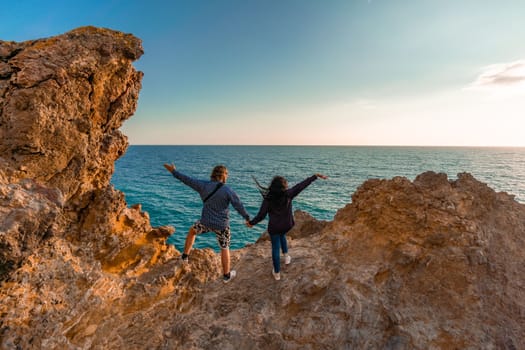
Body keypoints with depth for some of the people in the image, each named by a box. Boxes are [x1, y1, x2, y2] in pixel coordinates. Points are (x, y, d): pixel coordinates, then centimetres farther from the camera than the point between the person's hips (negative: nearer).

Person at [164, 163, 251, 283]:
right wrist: (247, 218, 3)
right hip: (221, 225, -2)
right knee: (225, 248, 17)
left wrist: (174, 171, 14)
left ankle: (185, 255, 40)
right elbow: (239, 206, -12)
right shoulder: (228, 191, -17)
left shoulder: (204, 185, -10)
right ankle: (226, 275, 29)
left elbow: (187, 180, 0)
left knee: (192, 231, 34)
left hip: (206, 222, 2)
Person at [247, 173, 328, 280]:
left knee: (275, 248, 12)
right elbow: (302, 185, -10)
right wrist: (316, 176, -5)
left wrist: (251, 222, 2)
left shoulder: (268, 198, -15)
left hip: (274, 226, -2)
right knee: (282, 235, 36)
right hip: (286, 225, 2)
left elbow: (261, 215, -13)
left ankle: (277, 273, 23)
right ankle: (286, 256, 37)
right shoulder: (288, 194, -13)